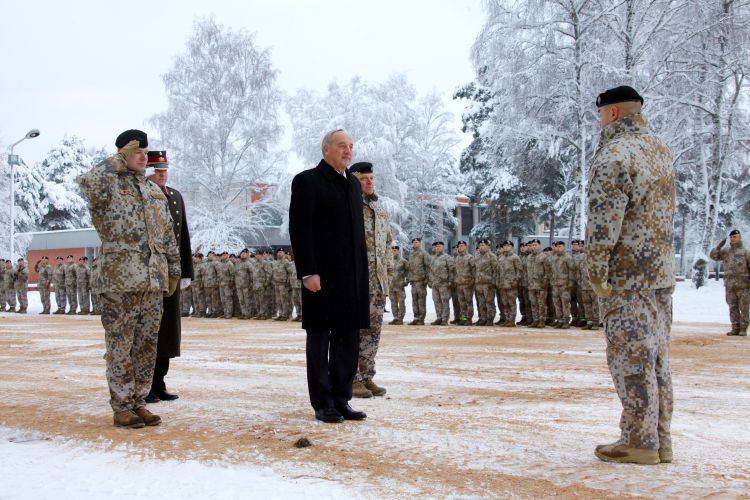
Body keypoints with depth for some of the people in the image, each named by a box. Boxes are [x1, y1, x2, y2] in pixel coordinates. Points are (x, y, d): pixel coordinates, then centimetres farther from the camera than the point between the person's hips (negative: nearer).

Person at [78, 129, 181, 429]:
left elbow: (168, 235, 23)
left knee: (147, 345, 10)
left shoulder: (154, 191, 19)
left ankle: (139, 402, 19)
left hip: (154, 281, 6)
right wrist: (118, 161, -16)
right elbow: (87, 183, -27)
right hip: (120, 280, -6)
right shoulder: (108, 185, 0)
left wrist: (174, 269, 20)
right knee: (121, 345, -1)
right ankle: (122, 407, 7)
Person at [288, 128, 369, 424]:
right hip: (322, 276, -7)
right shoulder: (307, 181, -6)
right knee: (319, 340, 2)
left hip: (352, 277, 7)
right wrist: (308, 273, -18)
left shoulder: (352, 184, 17)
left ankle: (341, 400, 18)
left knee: (348, 341, 10)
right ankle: (323, 405, 9)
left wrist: (362, 272, 15)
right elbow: (299, 231, -12)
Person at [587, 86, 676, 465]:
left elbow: (604, 220, -18)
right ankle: (660, 439, 19)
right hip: (662, 271, 9)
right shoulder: (661, 150, 14)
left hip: (626, 275, -9)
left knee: (631, 356, -3)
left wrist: (597, 271, -14)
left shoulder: (613, 155, -15)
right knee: (657, 356, 12)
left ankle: (639, 442, 2)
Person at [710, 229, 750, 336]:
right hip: (730, 285, 4)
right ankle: (735, 329, 10)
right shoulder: (726, 251, 14)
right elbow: (713, 256, 6)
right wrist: (719, 245, -7)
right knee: (733, 308, 5)